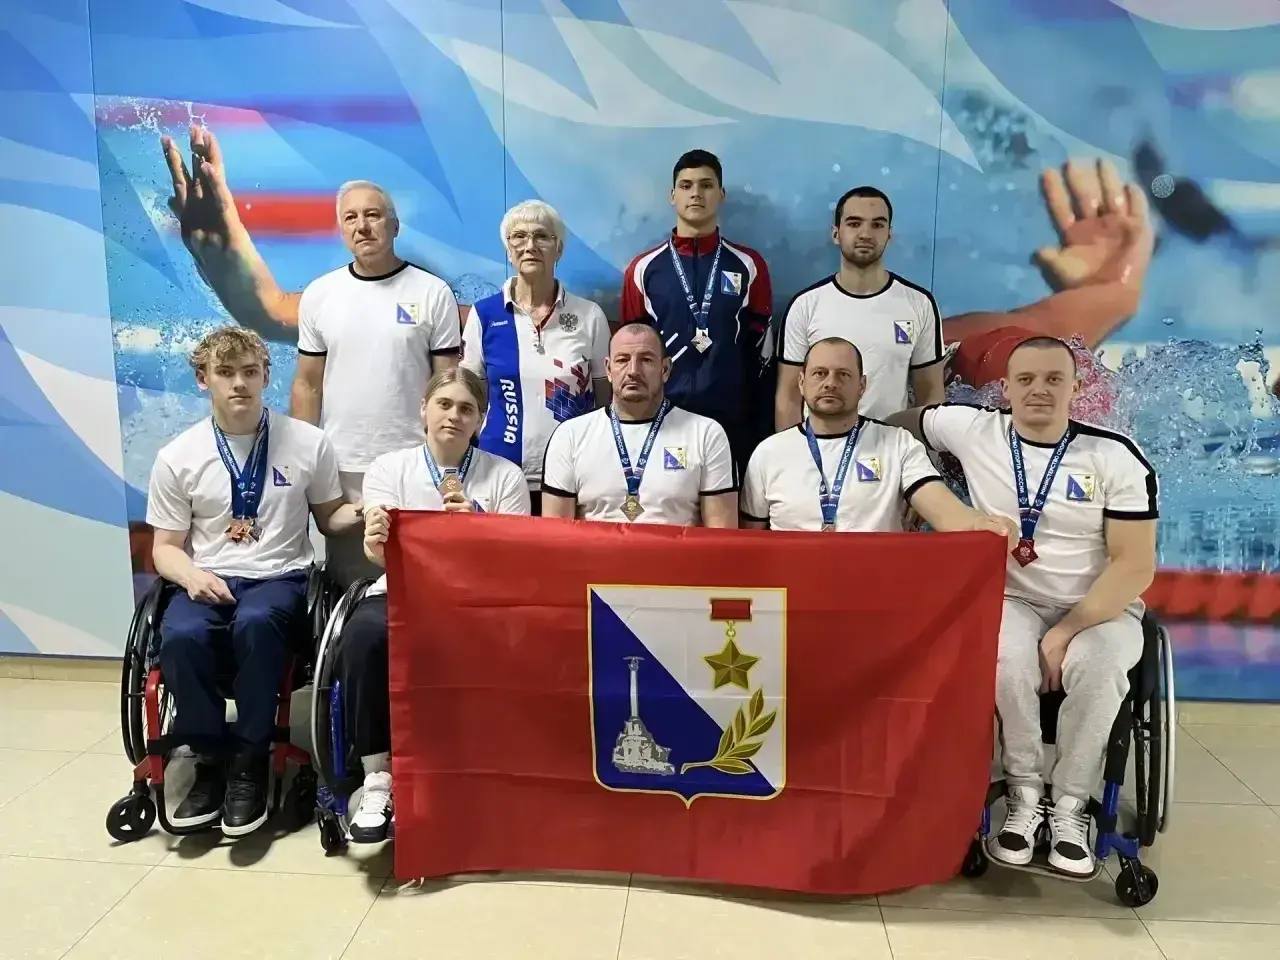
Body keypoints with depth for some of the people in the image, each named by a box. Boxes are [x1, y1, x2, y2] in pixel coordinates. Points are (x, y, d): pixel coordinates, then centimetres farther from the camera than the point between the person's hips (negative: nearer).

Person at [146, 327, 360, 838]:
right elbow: (165, 546, 10)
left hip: (279, 578, -1)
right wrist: (190, 573, -13)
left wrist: (360, 513, -12)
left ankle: (249, 763, -17)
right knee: (180, 636, -33)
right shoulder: (177, 457, 5)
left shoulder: (308, 443, 3)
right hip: (208, 580, 2)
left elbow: (329, 516, 12)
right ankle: (211, 759, -8)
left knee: (256, 623, -37)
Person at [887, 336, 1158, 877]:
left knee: (1097, 667, -33)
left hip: (1100, 609, 0)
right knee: (1008, 658, -32)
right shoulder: (971, 430, -2)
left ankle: (1070, 808, -11)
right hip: (1010, 601, 1)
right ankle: (1024, 795, -9)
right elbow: (892, 426, 14)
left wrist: (1067, 633, -18)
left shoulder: (1116, 457, -7)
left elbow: (1135, 565, -10)